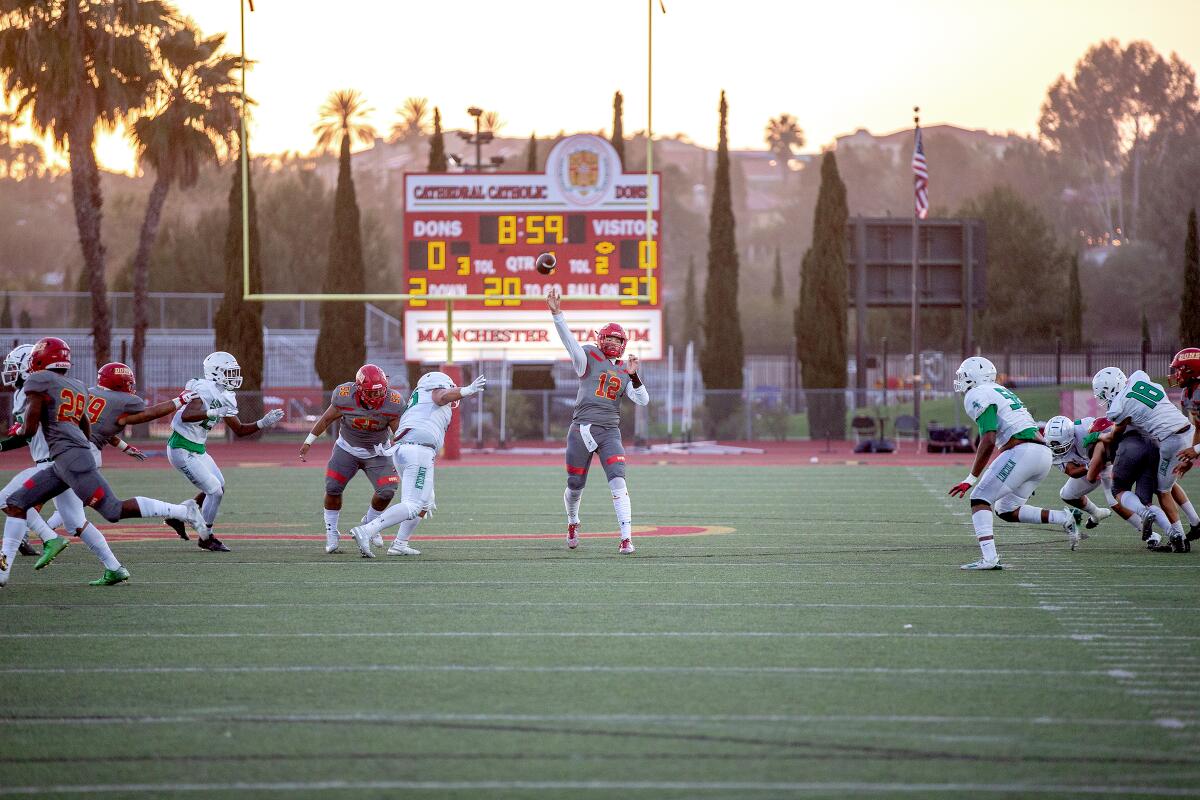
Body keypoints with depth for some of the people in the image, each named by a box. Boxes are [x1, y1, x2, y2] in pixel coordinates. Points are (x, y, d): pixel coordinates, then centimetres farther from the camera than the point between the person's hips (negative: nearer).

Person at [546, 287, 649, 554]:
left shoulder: (624, 370, 14)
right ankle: (573, 523, 38)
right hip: (582, 430, -2)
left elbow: (643, 400, 6)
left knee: (618, 482, -14)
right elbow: (570, 342, -12)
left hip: (610, 432, 2)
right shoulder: (589, 357, 5)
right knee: (575, 486, 7)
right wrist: (556, 314, -25)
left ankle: (626, 538, -19)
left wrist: (633, 375, -9)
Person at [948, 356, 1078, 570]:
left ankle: (989, 558, -19)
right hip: (1044, 454, 9)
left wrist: (970, 480, -10)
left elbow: (988, 442, -12)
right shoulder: (1002, 392, 27)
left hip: (1023, 452, -9)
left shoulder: (978, 396, -2)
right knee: (1006, 510, 18)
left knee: (980, 499, -4)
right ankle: (1063, 518, 5)